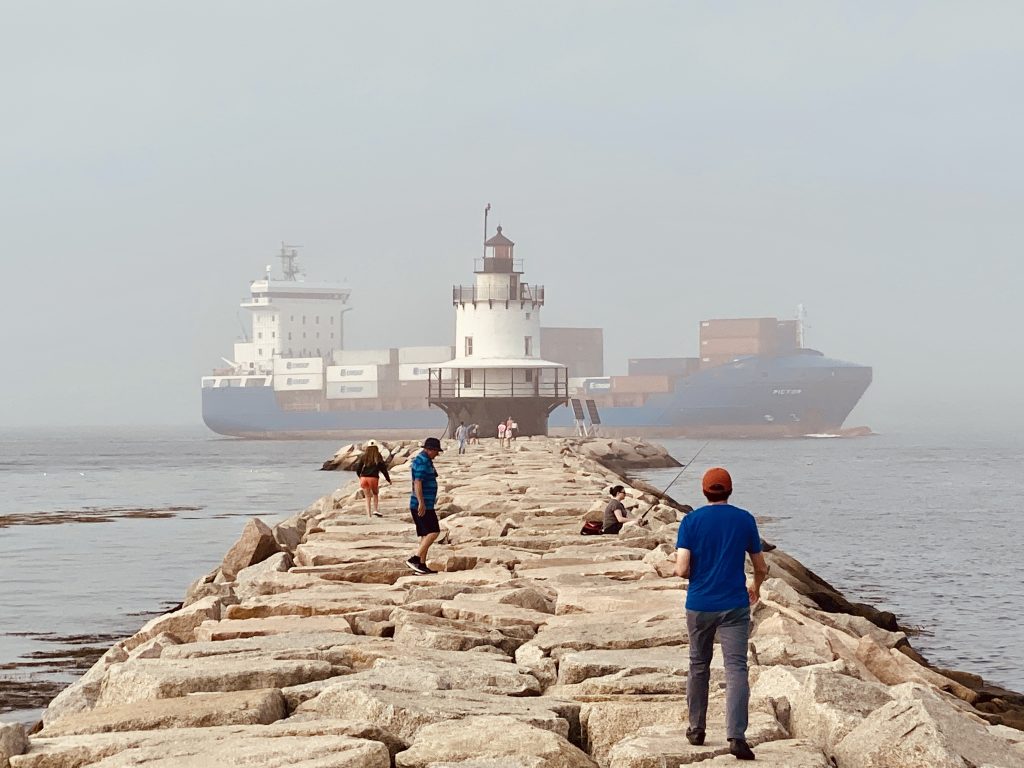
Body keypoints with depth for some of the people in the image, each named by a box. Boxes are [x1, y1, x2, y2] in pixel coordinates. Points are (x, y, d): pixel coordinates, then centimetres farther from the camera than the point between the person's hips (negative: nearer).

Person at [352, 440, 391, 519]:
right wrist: (388, 479, 10)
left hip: (363, 478, 2)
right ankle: (375, 510, 2)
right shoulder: (378, 456, 0)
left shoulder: (363, 456, 6)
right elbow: (383, 468, 1)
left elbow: (357, 468, 7)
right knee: (375, 494, 21)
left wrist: (360, 476, 26)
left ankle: (369, 515, 5)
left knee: (367, 497, 11)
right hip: (374, 477, -2)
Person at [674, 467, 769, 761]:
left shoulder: (691, 521, -3)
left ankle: (696, 729, 26)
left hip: (699, 605, 1)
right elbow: (761, 567, 9)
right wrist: (755, 588, 30)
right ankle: (736, 735, -19)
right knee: (736, 668, -6)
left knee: (698, 665, 17)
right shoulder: (745, 520, 0)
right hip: (734, 605, -1)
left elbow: (682, 569, -10)